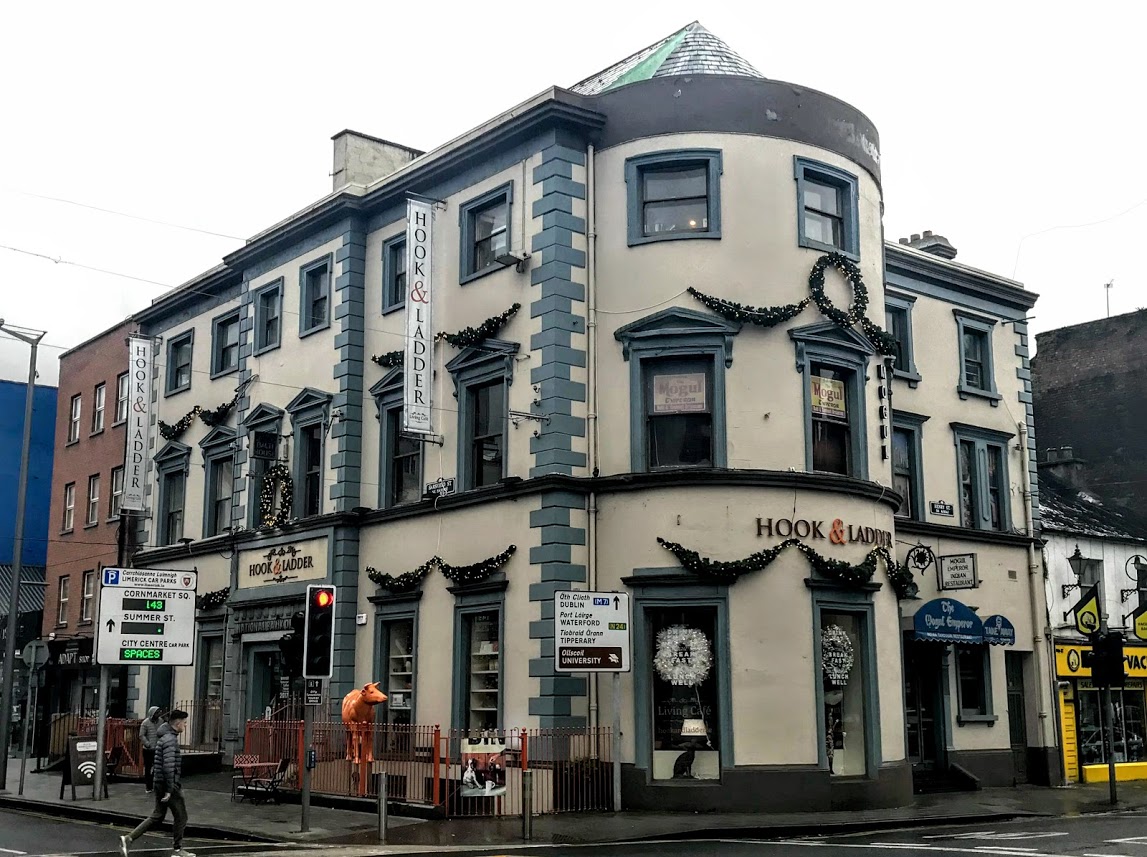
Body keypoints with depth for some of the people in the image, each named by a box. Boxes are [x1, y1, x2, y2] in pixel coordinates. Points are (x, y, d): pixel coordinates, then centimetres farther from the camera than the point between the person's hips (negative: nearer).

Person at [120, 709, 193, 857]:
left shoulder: (165, 737, 13)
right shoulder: (170, 739, -19)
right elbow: (168, 766, -25)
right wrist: (169, 790, -25)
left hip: (159, 782, 9)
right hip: (168, 784, -9)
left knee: (157, 816, 14)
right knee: (181, 816, 3)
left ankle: (129, 839, 6)